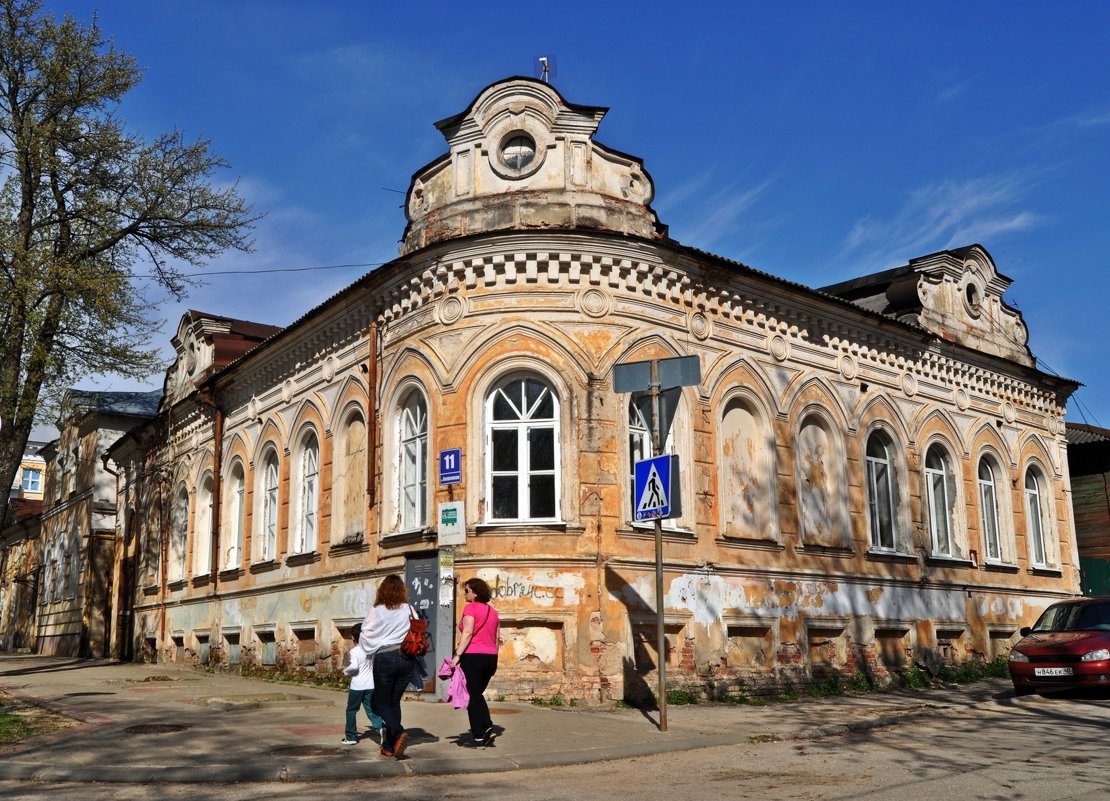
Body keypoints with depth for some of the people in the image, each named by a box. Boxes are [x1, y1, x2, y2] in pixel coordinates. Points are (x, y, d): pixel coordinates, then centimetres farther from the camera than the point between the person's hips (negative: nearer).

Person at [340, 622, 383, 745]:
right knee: (372, 710, 8)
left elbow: (354, 666, -24)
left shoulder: (354, 651, -11)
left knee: (351, 711, 11)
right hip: (371, 685, 5)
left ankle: (351, 737, 15)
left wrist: (346, 670, -6)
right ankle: (380, 726, -14)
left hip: (357, 686, -4)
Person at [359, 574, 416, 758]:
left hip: (384, 658, -3)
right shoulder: (409, 610, 0)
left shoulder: (377, 611, -6)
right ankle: (390, 746, 12)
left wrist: (372, 649, 18)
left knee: (382, 703, 6)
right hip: (406, 659, 3)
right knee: (395, 702, 13)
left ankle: (398, 733, -19)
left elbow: (366, 637, -1)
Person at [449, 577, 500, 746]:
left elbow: (468, 632, -18)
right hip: (490, 656, 7)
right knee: (478, 694, 20)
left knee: (472, 696, 3)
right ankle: (488, 727, 2)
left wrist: (457, 655, -20)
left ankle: (479, 736, 2)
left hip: (473, 656, -7)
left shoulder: (470, 608, -6)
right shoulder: (493, 611, 14)